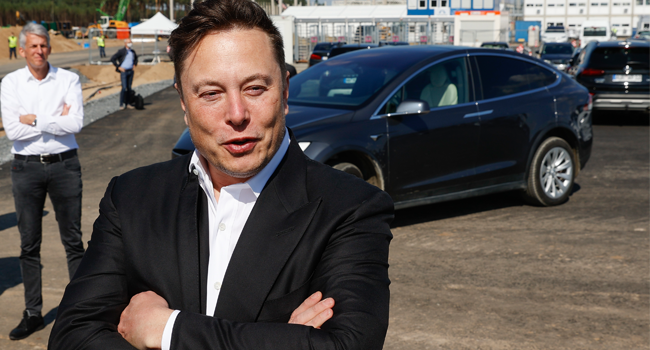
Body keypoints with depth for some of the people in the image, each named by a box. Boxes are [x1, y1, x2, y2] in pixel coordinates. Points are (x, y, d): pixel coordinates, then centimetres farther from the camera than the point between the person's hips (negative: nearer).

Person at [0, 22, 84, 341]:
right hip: (26, 167, 1)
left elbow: (76, 123, -13)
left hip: (64, 164, -1)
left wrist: (35, 119, -12)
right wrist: (56, 120, -9)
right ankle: (33, 313, 17)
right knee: (29, 243, 7)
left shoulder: (68, 80, 0)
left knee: (73, 240, 4)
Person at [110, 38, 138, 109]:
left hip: (131, 71, 6)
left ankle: (127, 103, 14)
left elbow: (136, 57, 31)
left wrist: (134, 64, 15)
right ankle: (122, 104, -3)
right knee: (124, 88, -11)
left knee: (129, 88, 7)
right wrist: (118, 67, -12)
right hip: (124, 71, -6)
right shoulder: (121, 51, -10)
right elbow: (112, 59, -11)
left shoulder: (132, 51, 8)